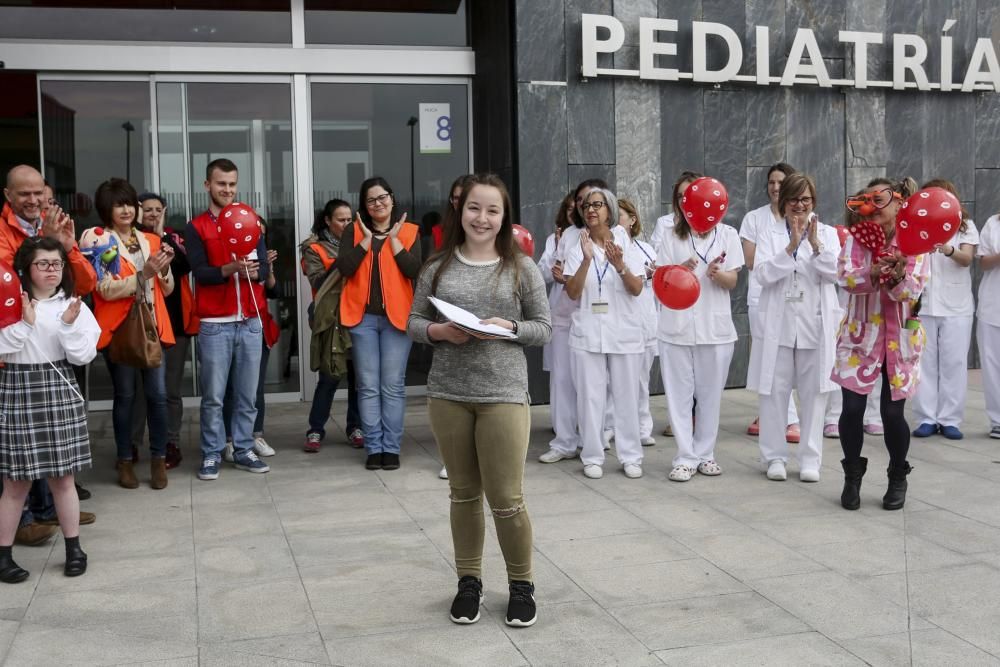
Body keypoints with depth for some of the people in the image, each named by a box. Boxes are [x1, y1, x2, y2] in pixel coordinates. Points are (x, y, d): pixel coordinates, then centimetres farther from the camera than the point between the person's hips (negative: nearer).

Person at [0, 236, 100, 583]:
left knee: (63, 477, 8)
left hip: (60, 392, 2)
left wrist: (69, 325, -16)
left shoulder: (73, 305, 4)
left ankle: (74, 548, 20)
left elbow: (84, 355, -3)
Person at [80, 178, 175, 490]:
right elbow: (107, 290, -12)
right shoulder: (98, 240, -2)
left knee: (158, 394, -1)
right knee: (125, 395, 3)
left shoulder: (150, 240, 13)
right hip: (119, 328, -3)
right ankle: (125, 460, 15)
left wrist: (164, 267, -6)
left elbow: (167, 289, 14)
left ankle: (158, 459, 11)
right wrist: (143, 273, -21)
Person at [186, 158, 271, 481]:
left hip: (250, 321, 3)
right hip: (214, 324, -3)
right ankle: (211, 455, 8)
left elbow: (265, 267, 5)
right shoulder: (195, 228, 4)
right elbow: (199, 272, -9)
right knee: (213, 396, 0)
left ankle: (243, 450, 16)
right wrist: (229, 269, -25)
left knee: (248, 394, 6)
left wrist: (253, 271, -17)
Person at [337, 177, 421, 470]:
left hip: (396, 316, -1)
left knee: (393, 386, 1)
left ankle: (391, 447, 9)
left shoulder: (409, 231, 6)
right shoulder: (353, 231, 8)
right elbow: (344, 268, -7)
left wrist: (393, 239, -8)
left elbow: (413, 270, -8)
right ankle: (374, 447, 9)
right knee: (368, 386, 2)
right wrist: (366, 238, -9)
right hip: (362, 316, 1)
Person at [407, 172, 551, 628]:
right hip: (447, 394, 2)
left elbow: (543, 328, 3)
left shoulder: (521, 268, 0)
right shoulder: (439, 267, 4)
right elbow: (413, 321, 7)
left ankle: (521, 585, 21)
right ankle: (469, 581, 29)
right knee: (464, 493, 14)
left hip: (503, 394, -2)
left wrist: (510, 327, -15)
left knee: (506, 499, 0)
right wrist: (439, 331, -13)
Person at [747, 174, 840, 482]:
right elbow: (762, 274, -9)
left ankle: (810, 459, 13)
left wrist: (816, 245, -19)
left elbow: (836, 273, -6)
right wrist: (791, 246, -18)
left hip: (816, 326, 1)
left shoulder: (827, 233, 7)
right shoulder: (769, 234, 5)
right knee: (774, 392, 3)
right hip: (778, 325, 0)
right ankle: (775, 457, 14)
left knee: (814, 393, 4)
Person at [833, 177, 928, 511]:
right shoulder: (857, 236, 0)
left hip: (899, 337, -1)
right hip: (860, 333, 1)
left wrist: (898, 277, -34)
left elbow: (912, 291, -14)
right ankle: (853, 477, 17)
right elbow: (845, 277, -16)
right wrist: (873, 273, -35)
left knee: (892, 412, 1)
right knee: (852, 408, -4)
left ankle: (898, 479, 23)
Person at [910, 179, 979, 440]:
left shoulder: (965, 225, 3)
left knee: (954, 363, 1)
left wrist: (948, 250, -33)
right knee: (925, 362, 3)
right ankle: (926, 419, 8)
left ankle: (950, 420, 7)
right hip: (924, 304, 1)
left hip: (956, 307, -1)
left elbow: (967, 258, -12)